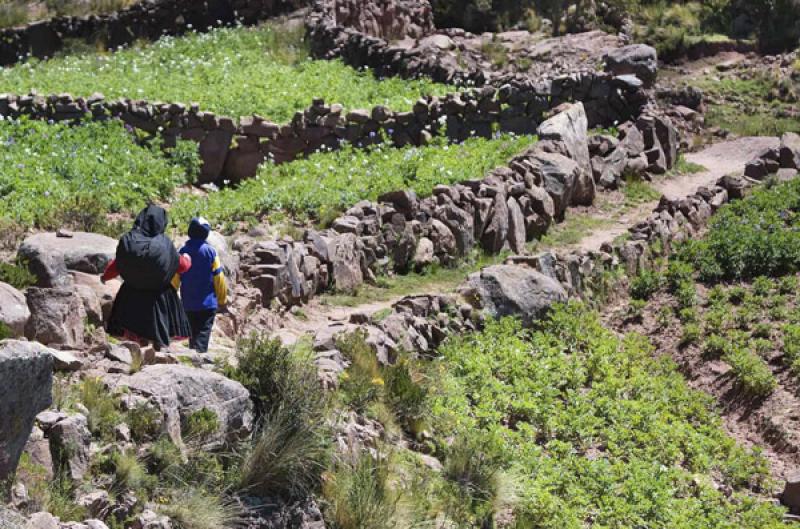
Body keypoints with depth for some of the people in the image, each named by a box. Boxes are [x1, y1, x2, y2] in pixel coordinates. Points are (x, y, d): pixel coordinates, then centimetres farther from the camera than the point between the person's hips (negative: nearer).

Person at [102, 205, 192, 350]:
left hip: (133, 299, 2)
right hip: (159, 299, -2)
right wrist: (187, 259, 25)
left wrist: (105, 276, 24)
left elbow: (117, 265, 1)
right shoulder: (164, 244, -13)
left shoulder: (127, 241, -10)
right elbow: (181, 266, 0)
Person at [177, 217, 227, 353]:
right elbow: (219, 277, -6)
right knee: (203, 334, -7)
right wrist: (222, 298, 7)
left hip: (188, 303, 4)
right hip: (208, 303, -4)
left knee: (193, 333, 17)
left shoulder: (183, 251, 1)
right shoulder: (210, 251, -9)